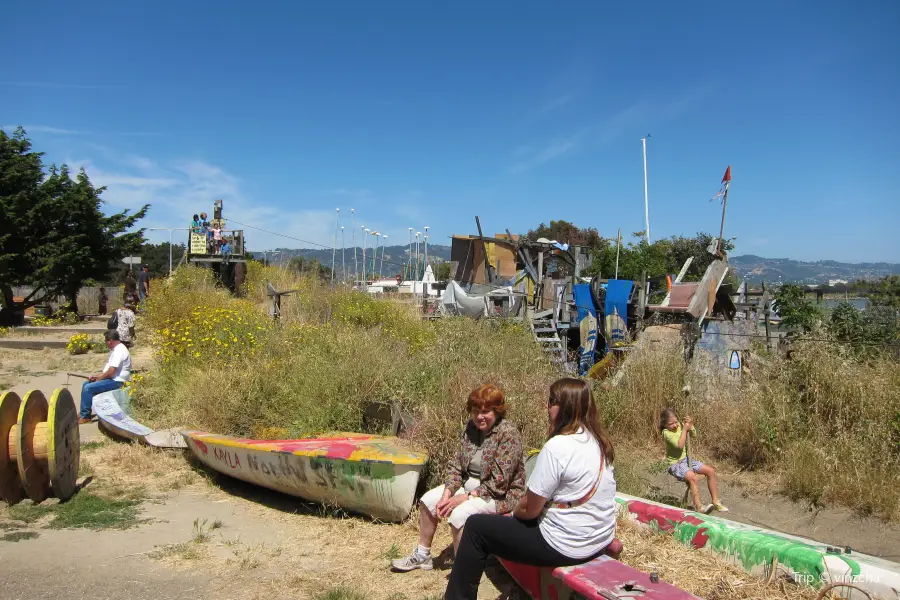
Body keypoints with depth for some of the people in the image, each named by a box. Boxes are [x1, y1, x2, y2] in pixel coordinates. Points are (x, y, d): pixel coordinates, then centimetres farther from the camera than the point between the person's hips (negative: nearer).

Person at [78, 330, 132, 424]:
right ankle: (83, 412, 16)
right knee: (86, 384, 14)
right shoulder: (116, 349, 15)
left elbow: (111, 371, -25)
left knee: (88, 388, -18)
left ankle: (85, 416, -8)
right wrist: (97, 376, 10)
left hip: (116, 382, -11)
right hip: (112, 379, 11)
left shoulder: (119, 351, -20)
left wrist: (98, 378, -9)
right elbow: (109, 369, 21)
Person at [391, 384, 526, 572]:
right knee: (427, 500, 2)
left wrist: (466, 498, -23)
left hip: (501, 494, -8)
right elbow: (456, 464, 1)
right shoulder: (471, 427, 0)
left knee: (459, 514, -30)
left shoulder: (508, 433, -22)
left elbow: (498, 482, -24)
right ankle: (422, 555, 19)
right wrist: (447, 493, -14)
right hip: (469, 484, 8)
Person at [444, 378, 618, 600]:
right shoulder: (599, 441, 3)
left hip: (567, 547, -9)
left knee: (476, 527, 4)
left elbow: (529, 509, -18)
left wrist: (515, 512, 4)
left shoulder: (557, 446, -23)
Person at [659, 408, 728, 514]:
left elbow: (693, 435, 7)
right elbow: (680, 445, -27)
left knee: (710, 471, -1)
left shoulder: (679, 426, 2)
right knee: (693, 477, -34)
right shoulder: (666, 433, -19)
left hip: (686, 459, 8)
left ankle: (715, 502, 7)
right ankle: (698, 507, -32)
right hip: (675, 463, -8)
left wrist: (690, 425, -10)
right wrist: (684, 429, -22)